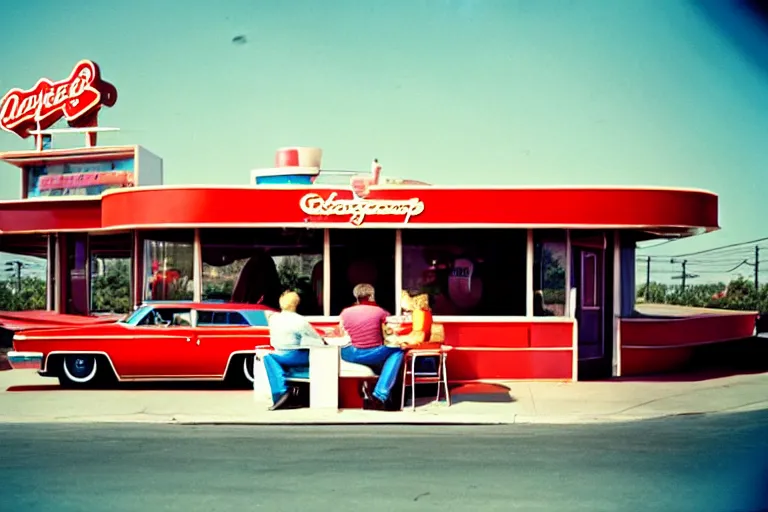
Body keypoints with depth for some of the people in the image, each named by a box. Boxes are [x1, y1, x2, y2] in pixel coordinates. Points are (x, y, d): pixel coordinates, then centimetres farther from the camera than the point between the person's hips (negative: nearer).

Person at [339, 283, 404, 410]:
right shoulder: (380, 312, 0)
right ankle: (380, 396, 13)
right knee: (397, 351, 22)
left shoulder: (345, 312, 6)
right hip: (371, 355, -4)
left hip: (349, 355, 4)